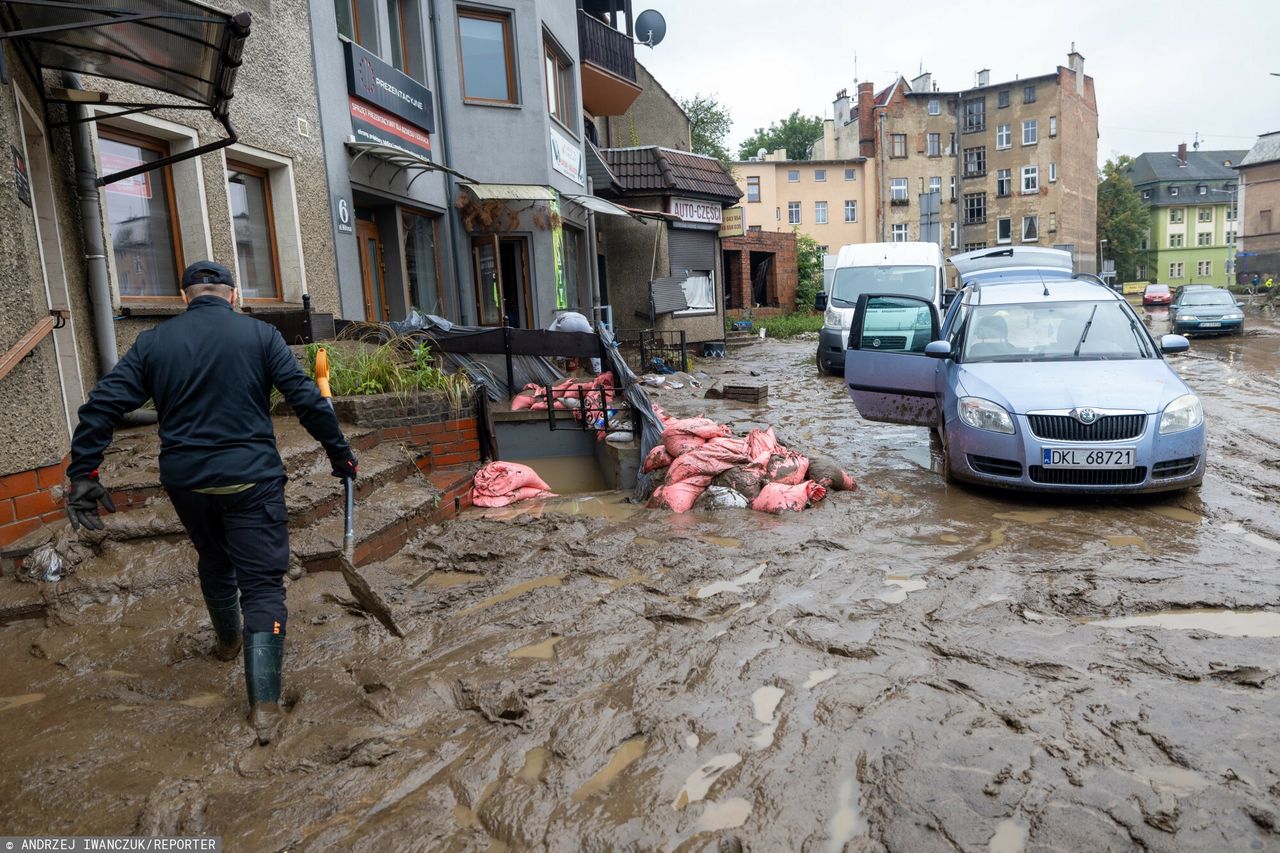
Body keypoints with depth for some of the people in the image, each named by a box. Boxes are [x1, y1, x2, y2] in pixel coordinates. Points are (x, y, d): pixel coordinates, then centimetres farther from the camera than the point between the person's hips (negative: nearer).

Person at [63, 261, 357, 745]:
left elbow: (103, 405, -2)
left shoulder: (153, 342, 4)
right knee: (262, 582, 0)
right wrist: (339, 452, 0)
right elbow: (307, 399, -8)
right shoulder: (260, 335, -3)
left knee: (214, 563, 28)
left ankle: (228, 642, 52)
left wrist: (83, 474, 1)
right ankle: (264, 704, -8)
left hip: (186, 482, 4)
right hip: (251, 478, -3)